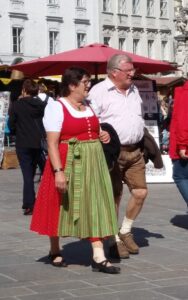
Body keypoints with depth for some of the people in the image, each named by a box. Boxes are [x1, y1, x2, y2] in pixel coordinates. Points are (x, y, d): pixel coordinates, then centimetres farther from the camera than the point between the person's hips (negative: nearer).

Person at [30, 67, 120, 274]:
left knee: (95, 205, -1)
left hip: (92, 163, 6)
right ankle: (55, 251, 25)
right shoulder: (56, 107, -8)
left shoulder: (89, 107, 13)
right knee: (61, 206, 6)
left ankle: (99, 257, -3)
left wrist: (103, 136, 4)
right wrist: (58, 171, -25)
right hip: (68, 163, -6)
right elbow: (52, 143, -15)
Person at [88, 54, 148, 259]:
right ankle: (115, 240, 12)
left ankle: (125, 231, 23)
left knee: (140, 192, 4)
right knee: (114, 197, 0)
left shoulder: (133, 90, 15)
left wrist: (142, 138, 20)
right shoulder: (99, 92, -9)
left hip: (134, 150, 7)